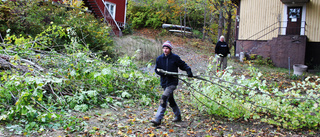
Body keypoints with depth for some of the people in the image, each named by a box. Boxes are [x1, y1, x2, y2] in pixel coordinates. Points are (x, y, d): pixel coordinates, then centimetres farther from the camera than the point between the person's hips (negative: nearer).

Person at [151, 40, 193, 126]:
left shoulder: (175, 58, -3)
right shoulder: (159, 58, 5)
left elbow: (183, 65, 8)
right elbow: (156, 69, 6)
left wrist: (188, 70, -9)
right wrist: (164, 73, -11)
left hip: (172, 82, -5)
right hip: (164, 82, 5)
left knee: (164, 98, -18)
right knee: (170, 100, 16)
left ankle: (158, 119, -18)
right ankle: (178, 116, 35)